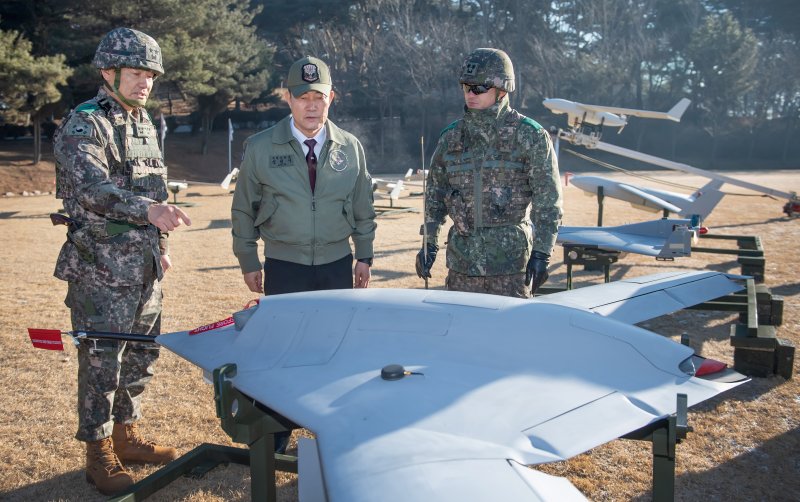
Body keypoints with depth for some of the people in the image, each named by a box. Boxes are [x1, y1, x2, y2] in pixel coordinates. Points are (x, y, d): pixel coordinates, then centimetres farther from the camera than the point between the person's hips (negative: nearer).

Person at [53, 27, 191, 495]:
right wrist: (147, 209, -42)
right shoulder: (83, 125, -12)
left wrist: (162, 242, 18)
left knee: (141, 356, 15)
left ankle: (127, 435, 31)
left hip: (145, 268, 8)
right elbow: (92, 188, -28)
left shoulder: (145, 124, 14)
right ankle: (99, 454, 15)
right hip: (101, 270, -8)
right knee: (101, 361, 1)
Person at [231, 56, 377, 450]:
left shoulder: (350, 147, 2)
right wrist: (248, 262, 3)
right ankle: (275, 435, 22)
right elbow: (243, 210, 4)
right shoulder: (260, 148, -3)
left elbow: (363, 209, 11)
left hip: (337, 266, 2)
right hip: (284, 268, -1)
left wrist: (364, 256, 10)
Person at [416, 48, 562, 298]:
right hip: (462, 261, 4)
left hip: (511, 261, -4)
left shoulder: (531, 136, -5)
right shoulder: (451, 137, 8)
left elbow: (548, 200, -5)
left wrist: (542, 253, -9)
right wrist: (429, 244, 12)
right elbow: (435, 194, 15)